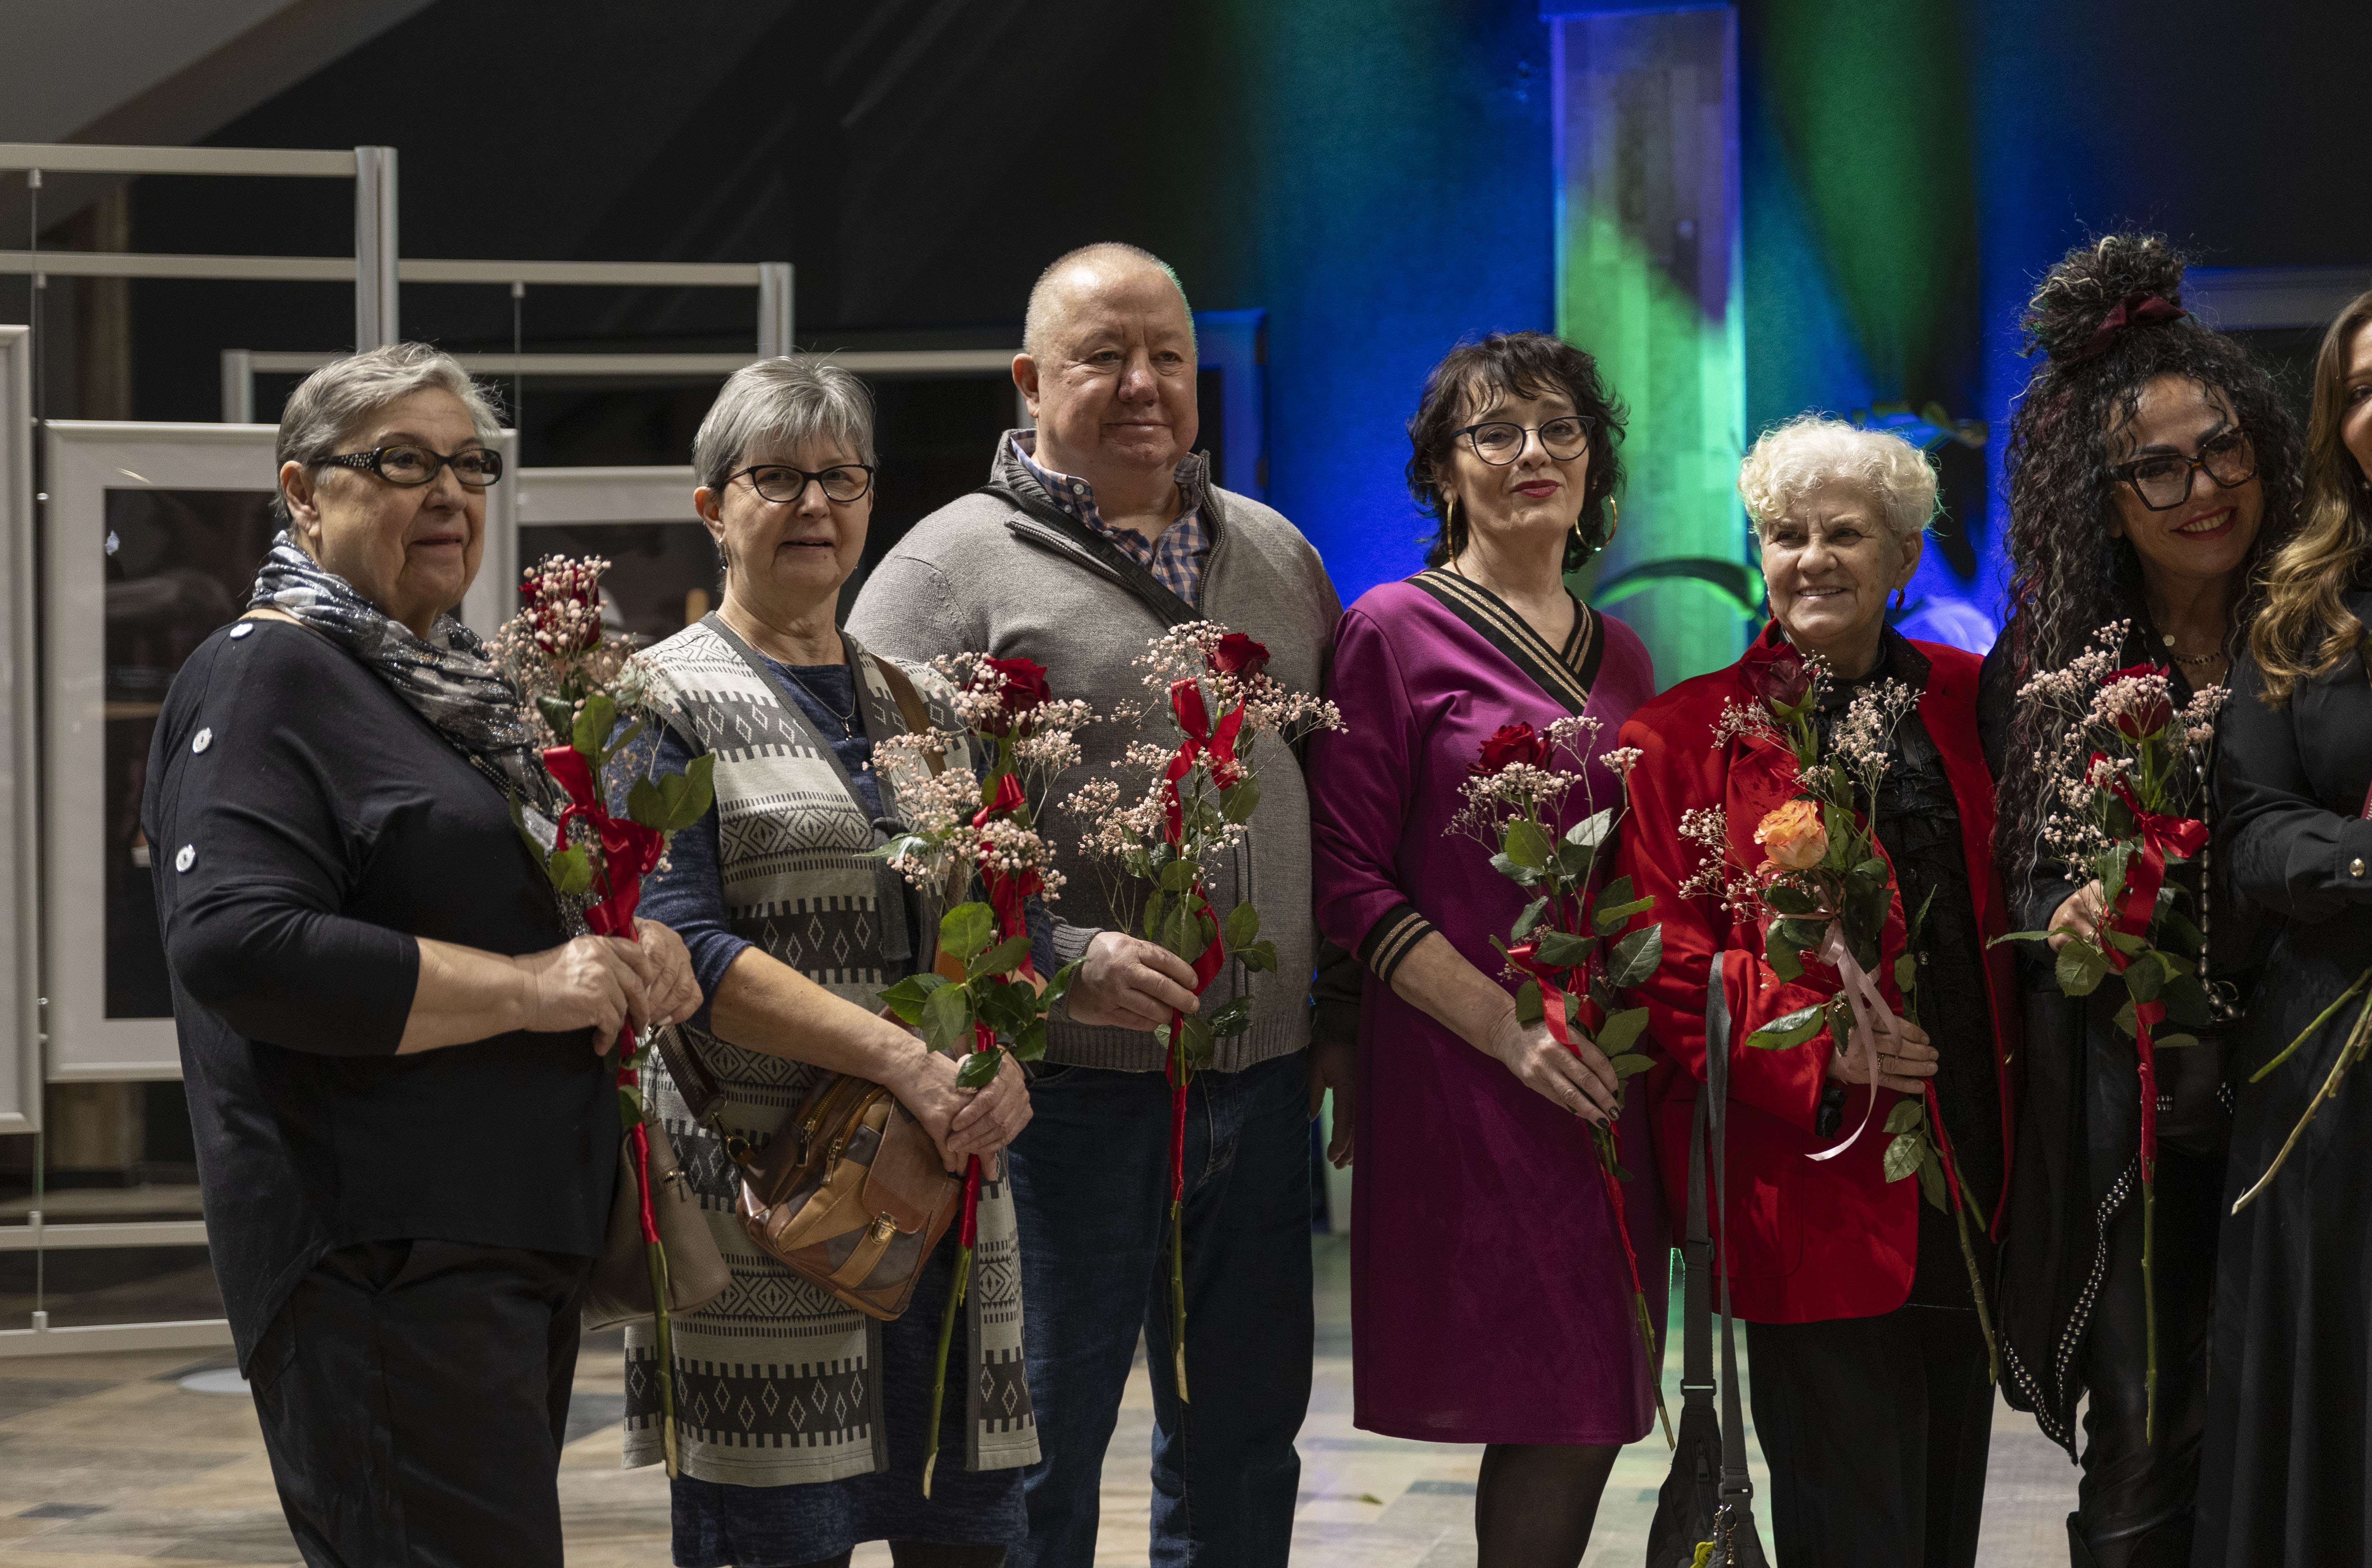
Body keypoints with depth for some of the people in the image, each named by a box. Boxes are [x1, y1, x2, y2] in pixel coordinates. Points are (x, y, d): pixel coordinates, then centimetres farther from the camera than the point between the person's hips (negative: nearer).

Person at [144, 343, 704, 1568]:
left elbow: (541, 905, 27)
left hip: (522, 1237, 10)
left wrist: (640, 954, 2)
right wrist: (530, 986, -19)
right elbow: (235, 947, -22)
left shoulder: (455, 685, 19)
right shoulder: (265, 677, -8)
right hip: (379, 1264, -10)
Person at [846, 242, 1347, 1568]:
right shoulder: (951, 567, -5)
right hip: (1065, 1092, -5)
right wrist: (1062, 959, -22)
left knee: (1243, 1458, 14)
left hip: (1265, 1079, 5)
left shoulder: (1279, 558, 13)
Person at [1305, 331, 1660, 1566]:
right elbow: (1350, 880, -8)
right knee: (1556, 1415, -8)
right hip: (1466, 1080, -6)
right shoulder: (1395, 630, -3)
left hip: (1610, 1080, 6)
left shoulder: (1618, 654, 16)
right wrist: (1509, 1025, -16)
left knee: (1590, 1410, 5)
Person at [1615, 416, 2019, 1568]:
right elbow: (1669, 964, -5)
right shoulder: (1689, 736, -1)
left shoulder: (1966, 704, 10)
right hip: (1811, 1183, -4)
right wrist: (1813, 1047, -18)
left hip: (1972, 1171, 4)